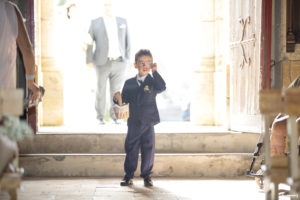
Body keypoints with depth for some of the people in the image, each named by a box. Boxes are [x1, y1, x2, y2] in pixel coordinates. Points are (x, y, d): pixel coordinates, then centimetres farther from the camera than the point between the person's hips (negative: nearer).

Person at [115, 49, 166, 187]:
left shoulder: (153, 81, -1)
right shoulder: (129, 83, 8)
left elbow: (162, 87, -21)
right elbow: (124, 99, 10)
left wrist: (155, 72, -24)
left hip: (148, 122, -2)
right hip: (133, 123, 2)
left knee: (148, 149, 3)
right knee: (131, 149, 5)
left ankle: (147, 175, 15)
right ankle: (128, 175, 14)